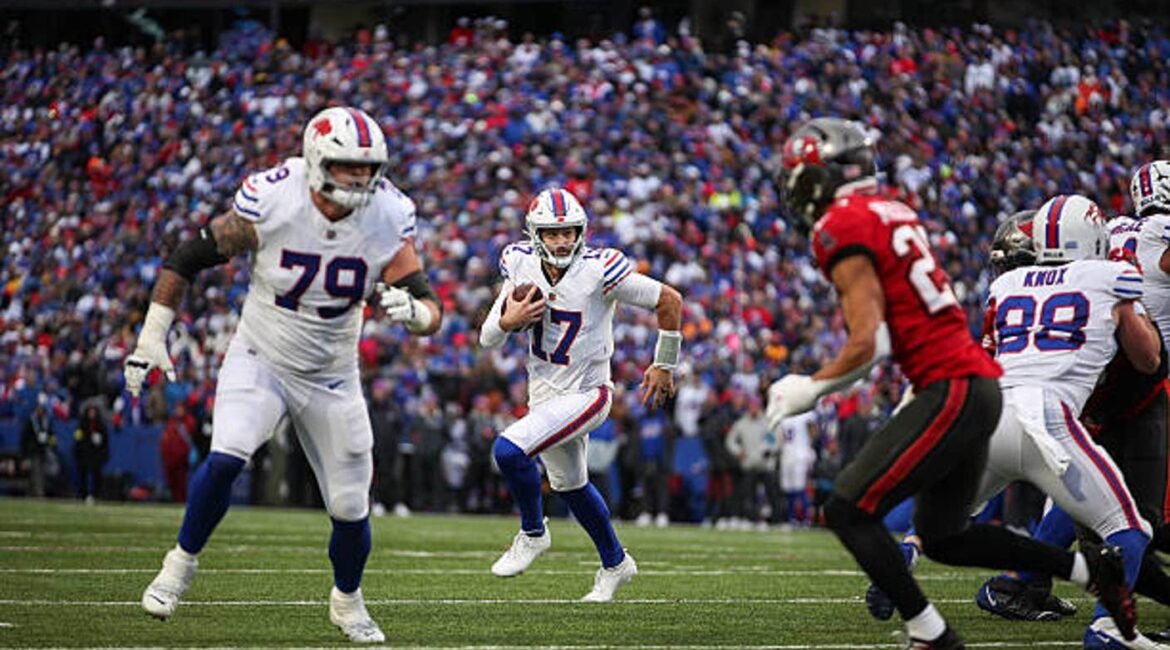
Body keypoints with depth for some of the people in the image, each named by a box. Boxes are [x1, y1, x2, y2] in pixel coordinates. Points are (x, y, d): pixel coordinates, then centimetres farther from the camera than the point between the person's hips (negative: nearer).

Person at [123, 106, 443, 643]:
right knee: (225, 459, -28)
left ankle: (347, 601, 34)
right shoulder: (271, 204, -22)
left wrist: (411, 309, -37)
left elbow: (430, 310, -13)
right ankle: (183, 560, -3)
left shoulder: (387, 219, -15)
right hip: (260, 362, -2)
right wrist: (151, 336, -10)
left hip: (332, 378, 2)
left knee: (350, 508, 4)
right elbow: (189, 256, -9)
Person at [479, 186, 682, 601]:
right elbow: (487, 339, -1)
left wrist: (664, 366, -3)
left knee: (509, 451, -24)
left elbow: (669, 300, -11)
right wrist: (508, 321, -24)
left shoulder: (599, 270, -21)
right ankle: (615, 564, 45)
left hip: (586, 393, -7)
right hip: (544, 392, 7)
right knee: (570, 485, 23)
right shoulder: (521, 264, -6)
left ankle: (533, 534, 1)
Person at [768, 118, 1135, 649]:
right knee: (943, 539, 20)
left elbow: (870, 343, -17)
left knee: (848, 510, -9)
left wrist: (811, 389, -4)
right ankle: (1091, 568, 21)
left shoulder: (842, 228, -11)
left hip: (951, 391, -9)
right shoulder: (893, 213, 17)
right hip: (981, 385, 9)